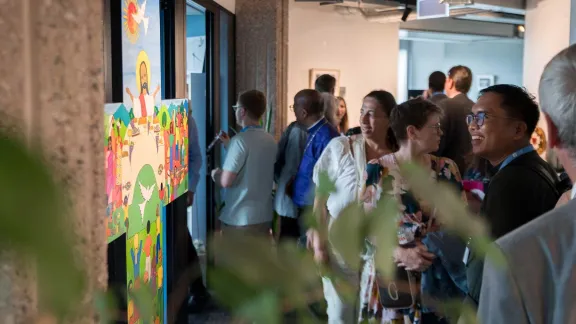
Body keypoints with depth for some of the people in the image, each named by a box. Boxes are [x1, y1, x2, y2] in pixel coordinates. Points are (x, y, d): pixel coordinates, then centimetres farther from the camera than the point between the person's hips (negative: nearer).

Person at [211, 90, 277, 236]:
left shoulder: (240, 140, -17)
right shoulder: (270, 140, 7)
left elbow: (226, 181, -20)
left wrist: (215, 174, 2)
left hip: (239, 217, -7)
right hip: (264, 215, 7)